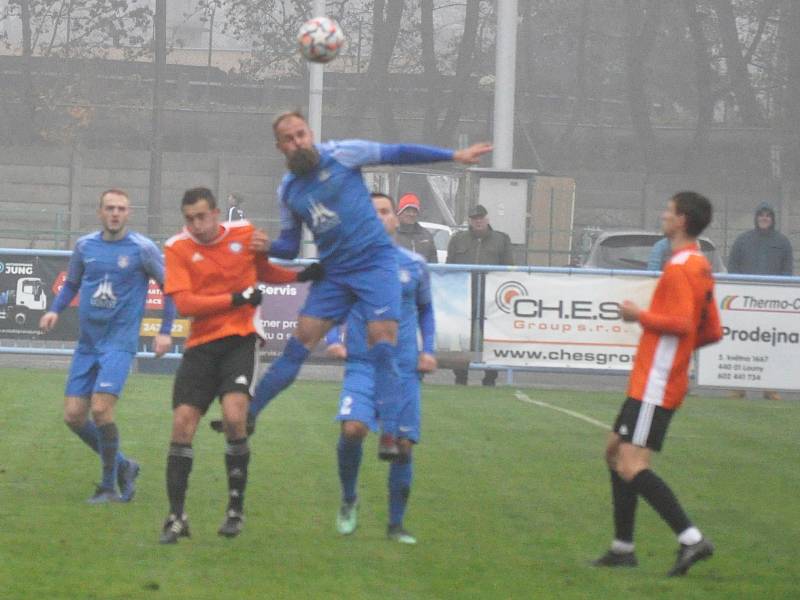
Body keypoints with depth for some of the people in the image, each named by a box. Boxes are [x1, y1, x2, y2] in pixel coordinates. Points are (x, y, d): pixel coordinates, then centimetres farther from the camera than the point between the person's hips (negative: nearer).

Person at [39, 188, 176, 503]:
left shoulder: (142, 249, -6)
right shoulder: (85, 246, 6)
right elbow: (71, 284, 21)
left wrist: (165, 331, -4)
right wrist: (55, 310, 2)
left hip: (119, 343, -5)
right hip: (87, 343, 5)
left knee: (101, 408, -20)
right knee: (73, 415, 0)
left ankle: (109, 486, -5)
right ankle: (122, 465, 21)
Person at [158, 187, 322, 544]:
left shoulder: (245, 234, 2)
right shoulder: (178, 249, -4)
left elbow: (264, 271, 22)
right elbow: (184, 302, -14)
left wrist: (301, 276, 6)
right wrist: (236, 298, -19)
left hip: (240, 340, -1)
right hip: (201, 346, 1)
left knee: (234, 417, -18)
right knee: (182, 424, -5)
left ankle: (236, 508, -3)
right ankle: (176, 518, 5)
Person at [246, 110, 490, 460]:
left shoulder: (340, 155, -6)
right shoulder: (287, 191, 8)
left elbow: (397, 153, -1)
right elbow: (289, 246, 14)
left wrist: (453, 156, -2)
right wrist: (266, 247, -9)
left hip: (375, 262, -4)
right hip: (333, 273, 4)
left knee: (382, 346, -14)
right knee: (297, 346, 0)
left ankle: (389, 436, -13)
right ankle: (246, 414, 7)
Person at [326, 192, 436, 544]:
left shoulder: (414, 265, 6)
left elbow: (425, 309, 21)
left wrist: (428, 350, 10)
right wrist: (333, 340, -4)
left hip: (404, 368, 2)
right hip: (362, 365, -2)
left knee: (403, 446, 0)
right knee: (353, 428, -24)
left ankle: (396, 525, 15)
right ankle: (348, 500, 1)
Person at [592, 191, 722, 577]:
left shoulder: (680, 267, -15)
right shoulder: (700, 267, 15)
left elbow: (683, 322, -27)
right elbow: (713, 331, 18)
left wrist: (640, 315, -14)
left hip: (654, 384, -10)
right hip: (652, 381, 10)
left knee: (632, 467, -15)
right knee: (615, 451, 18)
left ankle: (691, 539, -20)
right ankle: (622, 548, 21)